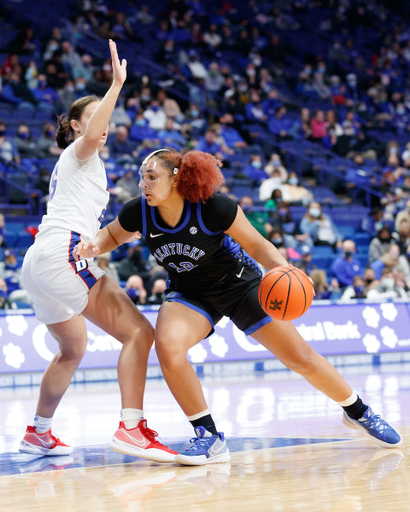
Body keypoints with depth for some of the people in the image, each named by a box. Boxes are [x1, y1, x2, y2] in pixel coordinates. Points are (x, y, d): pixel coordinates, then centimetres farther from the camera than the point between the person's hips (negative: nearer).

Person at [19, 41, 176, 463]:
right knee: (138, 332, -20)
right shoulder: (79, 153, 5)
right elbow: (91, 135, -21)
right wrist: (117, 85, -17)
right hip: (62, 254, -10)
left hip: (39, 262, 10)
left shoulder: (72, 166, 31)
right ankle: (131, 427, -34)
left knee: (72, 349, 31)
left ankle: (38, 432, 40)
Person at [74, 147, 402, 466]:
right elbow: (112, 236, 3)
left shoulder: (214, 207, -28)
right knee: (167, 346, -30)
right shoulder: (139, 213, -18)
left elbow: (257, 245, -18)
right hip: (190, 294, 2)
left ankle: (357, 411, 26)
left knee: (301, 357, -1)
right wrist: (92, 247, -19)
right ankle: (209, 437, -16)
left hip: (240, 285, -2)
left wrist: (283, 270, -37)